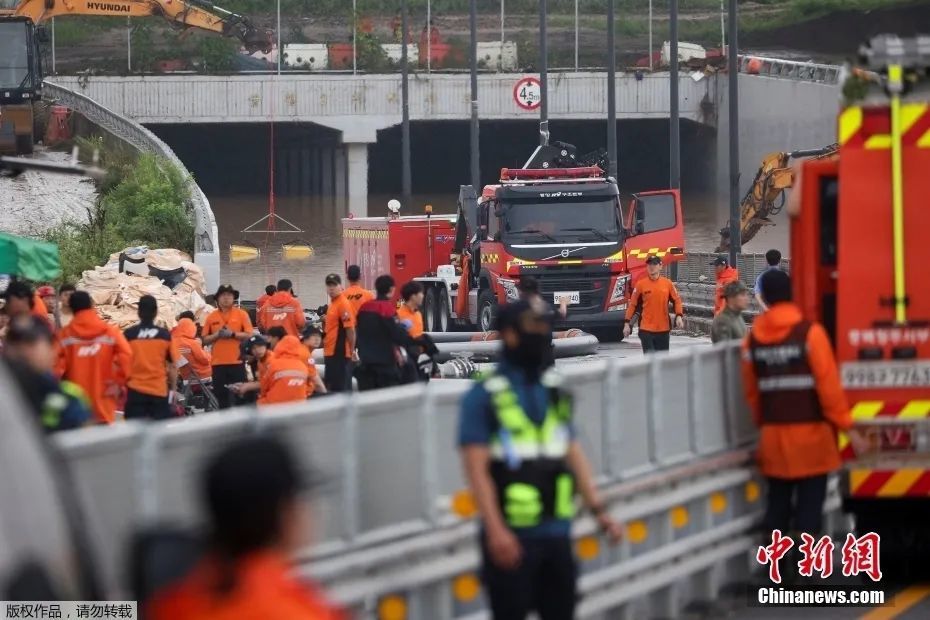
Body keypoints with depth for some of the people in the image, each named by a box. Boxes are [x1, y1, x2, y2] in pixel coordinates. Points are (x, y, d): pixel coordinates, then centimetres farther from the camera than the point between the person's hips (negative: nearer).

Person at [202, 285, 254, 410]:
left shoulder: (241, 314, 2)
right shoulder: (211, 317, 7)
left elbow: (249, 335, -3)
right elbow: (205, 339, 8)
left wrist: (232, 334, -15)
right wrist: (217, 335, -10)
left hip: (237, 362, -2)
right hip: (218, 362, 2)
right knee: (221, 395, 5)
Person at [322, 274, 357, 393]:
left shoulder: (343, 304, -14)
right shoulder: (332, 304, 16)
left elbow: (350, 329, -18)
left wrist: (352, 351, -19)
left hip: (340, 353, -10)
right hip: (331, 353, 10)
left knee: (340, 387, -7)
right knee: (330, 386, 13)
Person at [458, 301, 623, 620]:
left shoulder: (555, 392, 11)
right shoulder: (485, 397, -8)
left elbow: (573, 453, 16)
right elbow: (476, 468, -13)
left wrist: (598, 509, 8)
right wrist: (496, 530, -20)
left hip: (556, 533, 6)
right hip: (512, 537, -6)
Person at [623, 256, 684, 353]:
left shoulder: (668, 283, 2)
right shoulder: (641, 284, -3)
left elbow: (677, 300, 9)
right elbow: (632, 304, 1)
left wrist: (679, 316, -6)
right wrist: (627, 323, -2)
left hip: (663, 329, 2)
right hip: (646, 329, -2)